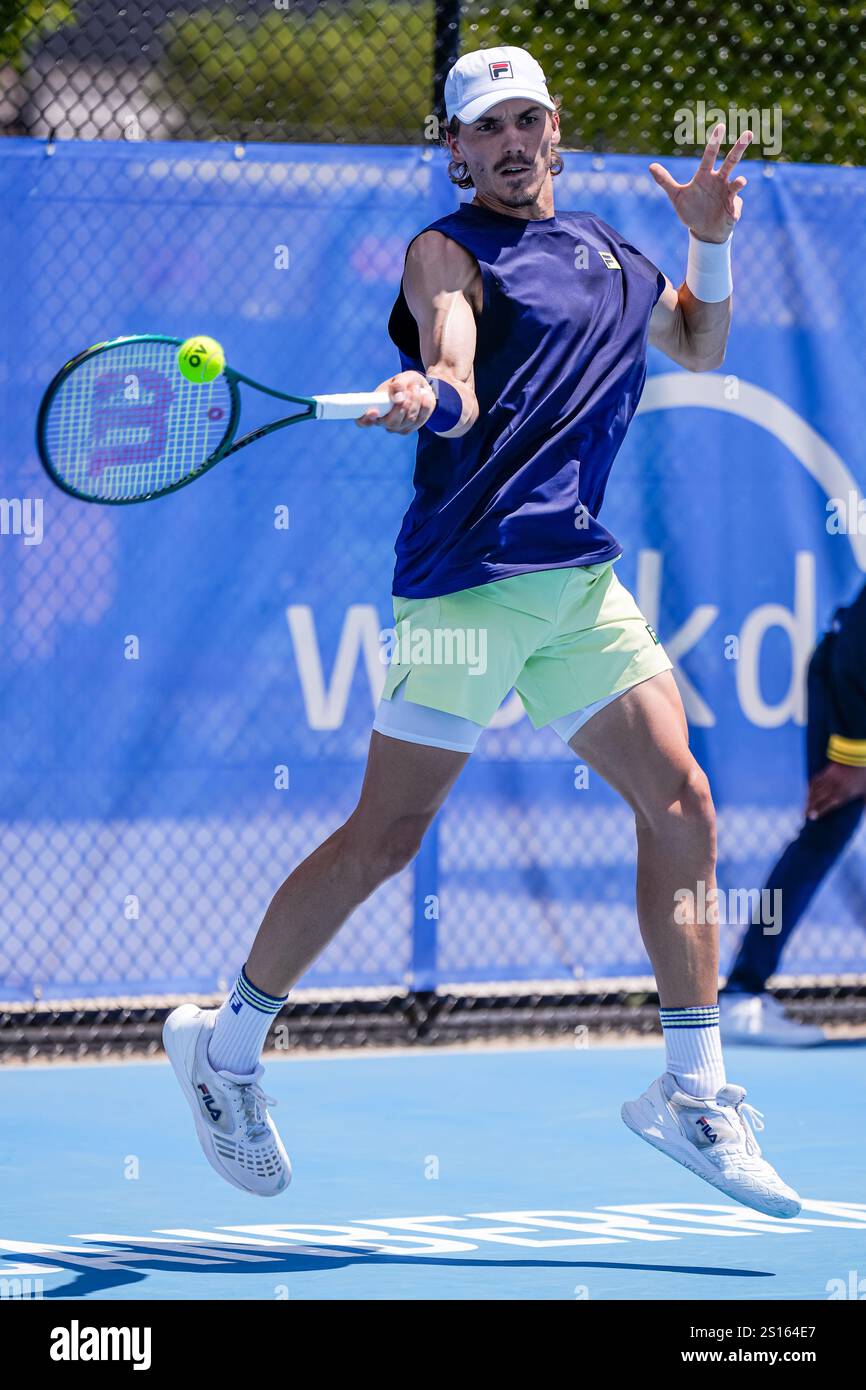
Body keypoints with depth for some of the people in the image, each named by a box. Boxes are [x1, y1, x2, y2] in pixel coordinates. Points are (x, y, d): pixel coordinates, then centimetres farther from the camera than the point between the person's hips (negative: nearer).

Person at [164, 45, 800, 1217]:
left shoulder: (601, 246, 17)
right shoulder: (448, 252, -3)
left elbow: (701, 349, 30)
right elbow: (457, 391, -20)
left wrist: (714, 240, 13)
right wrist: (428, 395, -43)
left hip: (582, 573, 6)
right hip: (466, 576, -6)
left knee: (679, 802, -2)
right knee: (386, 835, -6)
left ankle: (693, 1093, 5)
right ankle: (225, 1043, 10)